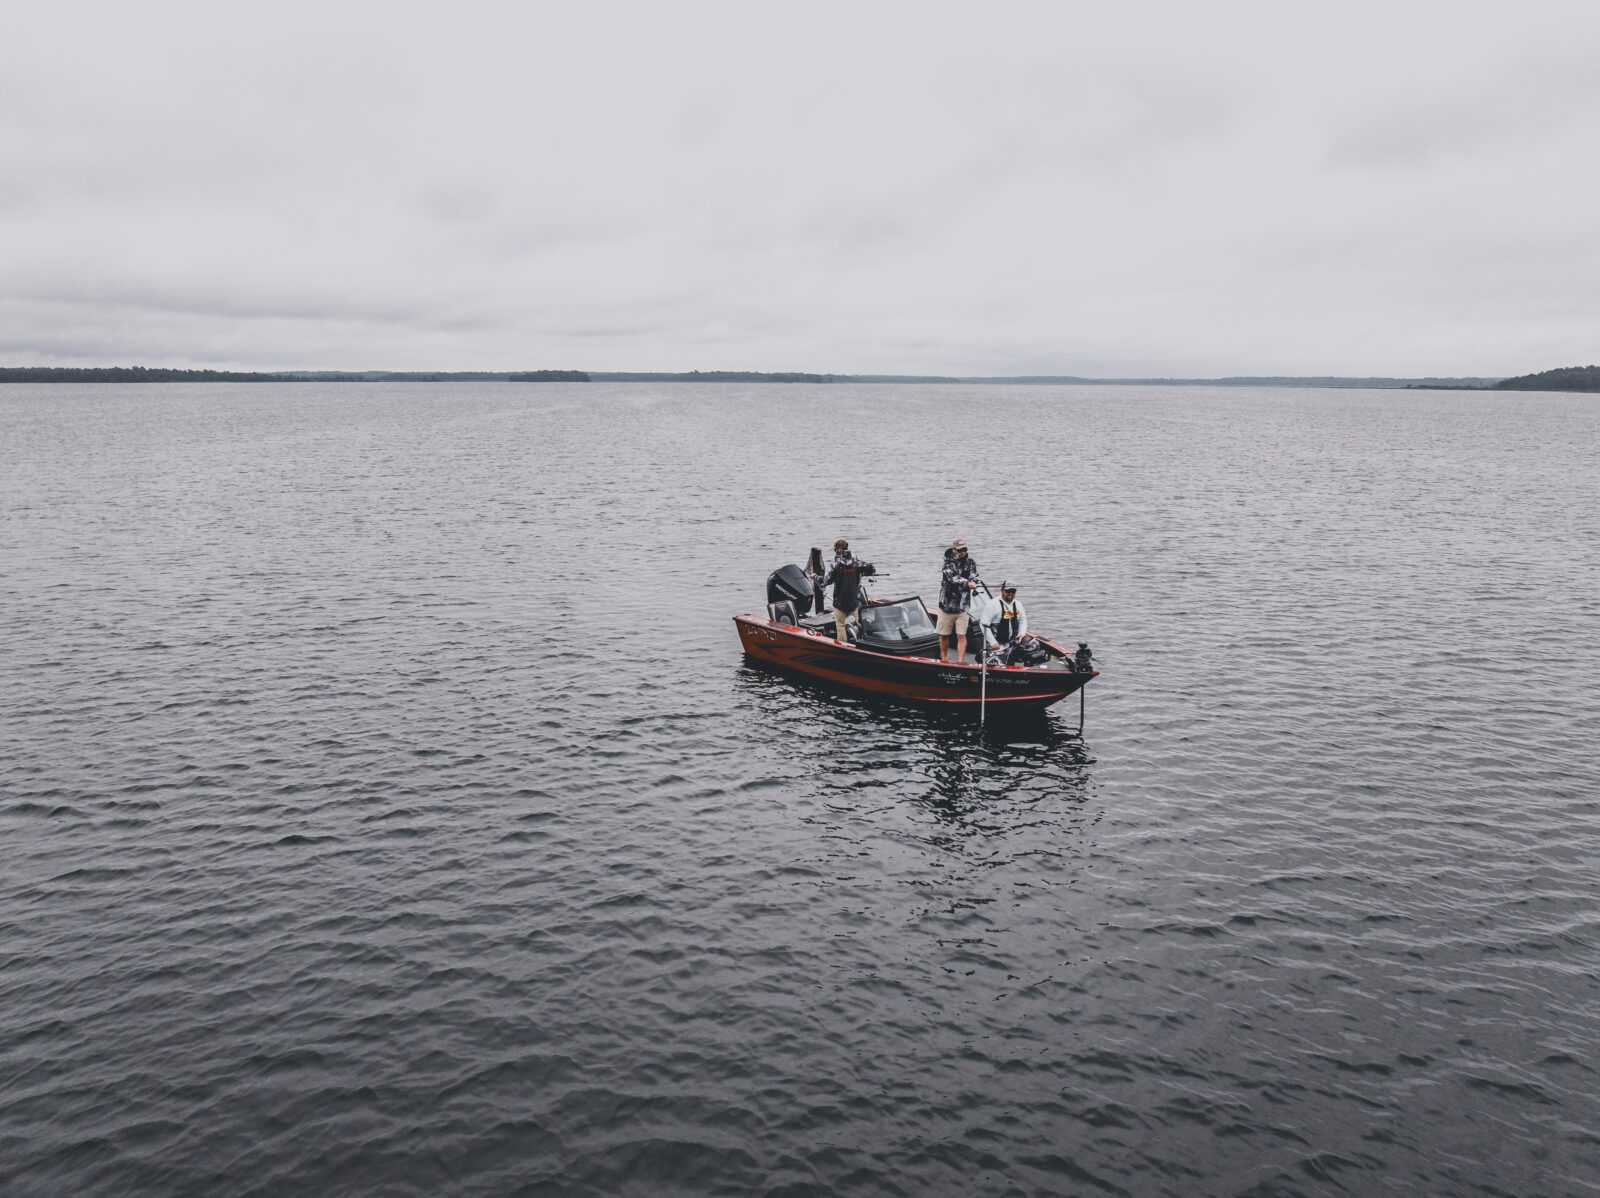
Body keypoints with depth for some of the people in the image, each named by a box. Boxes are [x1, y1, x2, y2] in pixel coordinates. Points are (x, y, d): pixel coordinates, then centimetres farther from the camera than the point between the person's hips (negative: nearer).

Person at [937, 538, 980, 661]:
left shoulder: (970, 563, 6)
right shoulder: (947, 563, -7)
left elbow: (973, 577, -7)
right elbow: (953, 577, -24)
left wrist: (973, 582, -30)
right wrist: (967, 583, -39)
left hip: (963, 607, 1)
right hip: (946, 605, -1)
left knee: (961, 636, -5)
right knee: (943, 635, 9)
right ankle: (944, 659, 29)